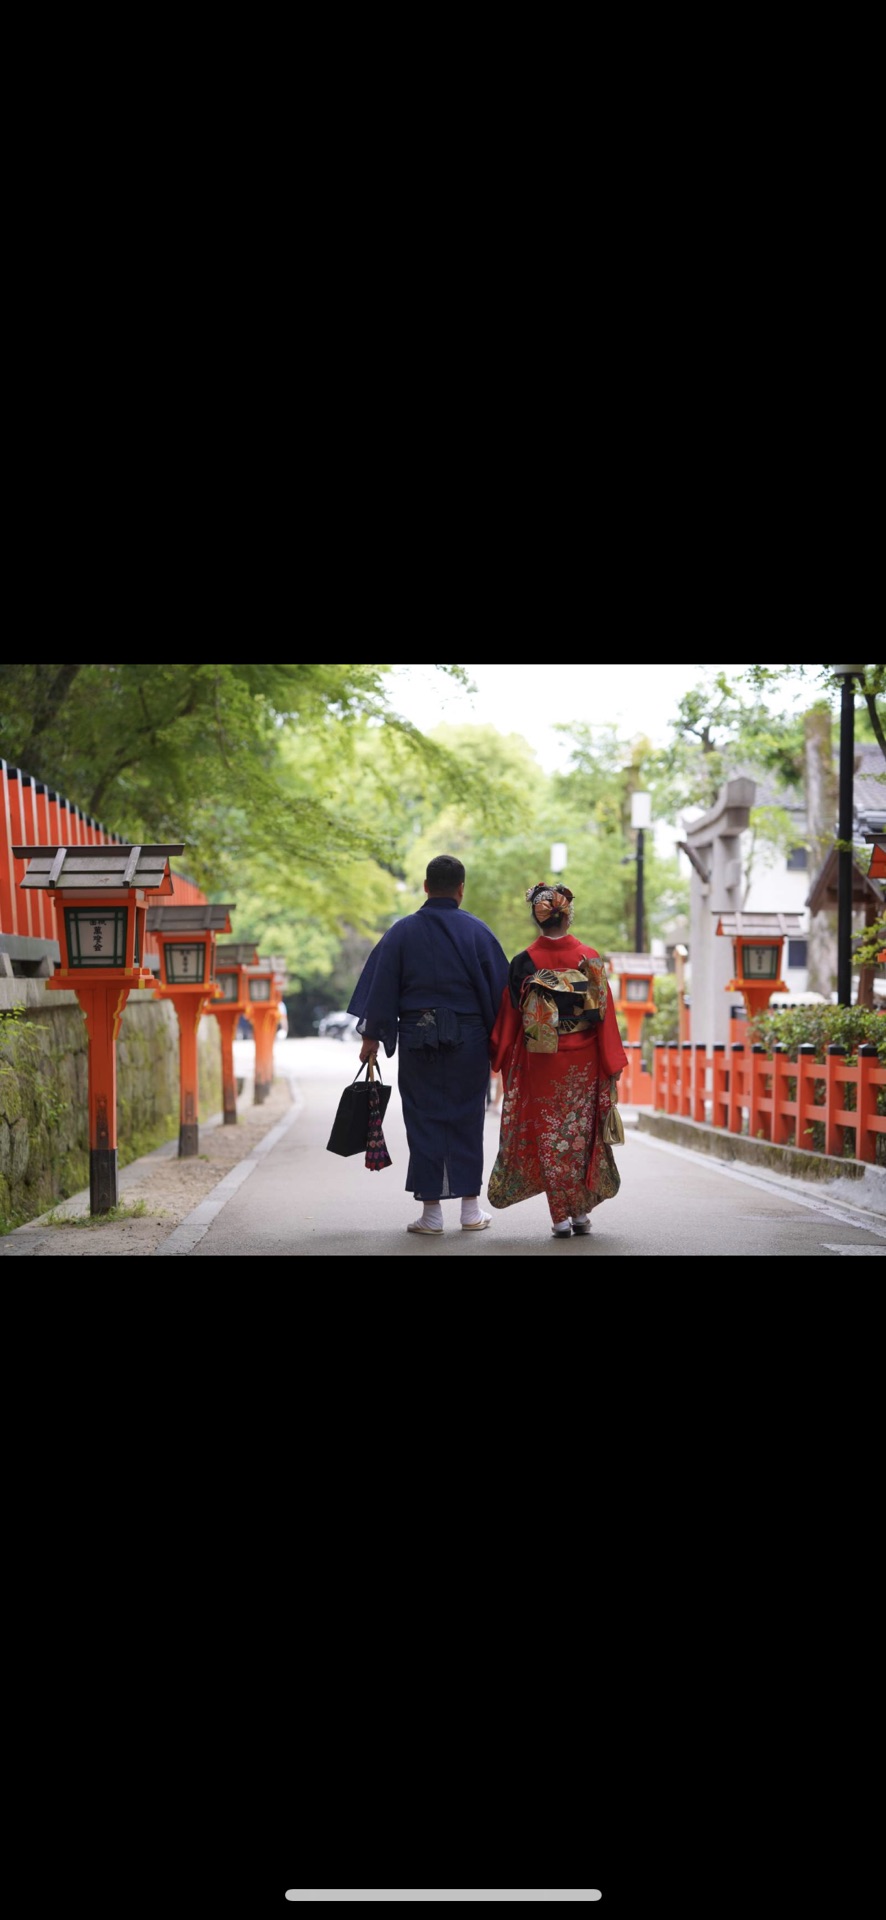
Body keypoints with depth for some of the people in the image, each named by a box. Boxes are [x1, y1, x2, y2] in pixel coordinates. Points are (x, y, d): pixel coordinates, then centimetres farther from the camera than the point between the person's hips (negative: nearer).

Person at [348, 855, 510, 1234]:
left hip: (416, 1037, 0)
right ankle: (471, 1207, 12)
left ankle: (431, 1210, 5)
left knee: (423, 1121, 5)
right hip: (468, 1040, 0)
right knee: (467, 1120, 10)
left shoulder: (402, 932, -1)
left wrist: (372, 1034, 8)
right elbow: (500, 988, 0)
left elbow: (381, 987, 0)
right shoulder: (477, 931, -1)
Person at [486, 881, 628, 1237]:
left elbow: (509, 1017, -1)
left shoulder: (523, 962, -7)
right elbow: (605, 1014, -2)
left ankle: (561, 1216, 4)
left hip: (539, 1063, -1)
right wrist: (613, 1062, 4)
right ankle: (581, 1212, 15)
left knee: (548, 1135, 6)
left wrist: (499, 1058, 10)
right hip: (583, 1062, 1)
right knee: (581, 1132, 12)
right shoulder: (590, 958, -5)